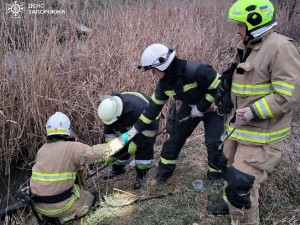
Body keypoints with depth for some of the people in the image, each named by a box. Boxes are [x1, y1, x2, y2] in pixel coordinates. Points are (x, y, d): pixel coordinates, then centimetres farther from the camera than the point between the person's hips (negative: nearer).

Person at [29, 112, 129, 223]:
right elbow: (97, 153, -17)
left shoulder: (42, 150, 5)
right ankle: (61, 218, 1)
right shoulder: (72, 147, -14)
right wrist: (122, 140, -9)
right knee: (88, 198, 20)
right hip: (60, 205, -6)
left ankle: (50, 216, 13)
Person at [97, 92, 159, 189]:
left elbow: (152, 127, -35)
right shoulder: (109, 110, -25)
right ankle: (117, 169, 25)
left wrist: (135, 142, -32)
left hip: (149, 120, -6)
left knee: (144, 147, -20)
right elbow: (109, 132, -11)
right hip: (129, 124, 6)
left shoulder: (138, 108, -46)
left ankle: (140, 176, -8)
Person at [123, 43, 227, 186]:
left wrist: (202, 107, -22)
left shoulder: (196, 70, -36)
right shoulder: (165, 82, -13)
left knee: (213, 141, -12)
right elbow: (154, 106, -5)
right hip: (190, 107, 6)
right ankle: (163, 172, 18)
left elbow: (219, 87, -27)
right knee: (174, 137, 2)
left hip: (211, 107, -5)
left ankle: (216, 174, 15)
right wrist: (135, 129, -5)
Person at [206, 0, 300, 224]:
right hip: (240, 127, 10)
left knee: (241, 181, -8)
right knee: (232, 168, 26)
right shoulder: (247, 46, 9)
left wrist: (254, 112, -26)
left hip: (261, 134, -10)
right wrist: (224, 97, 10)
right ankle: (231, 203, 51)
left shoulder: (281, 48, -20)